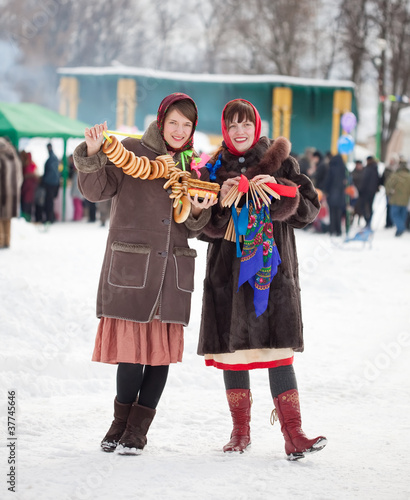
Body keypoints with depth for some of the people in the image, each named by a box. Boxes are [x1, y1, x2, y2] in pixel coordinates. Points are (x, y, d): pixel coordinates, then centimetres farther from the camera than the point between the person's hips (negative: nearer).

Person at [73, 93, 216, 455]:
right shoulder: (130, 152, 1)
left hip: (173, 269, 4)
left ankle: (137, 429, 12)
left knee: (163, 348, 2)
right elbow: (96, 190, -8)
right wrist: (91, 154, -23)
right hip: (130, 266, -4)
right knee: (132, 345, -6)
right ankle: (121, 422, 14)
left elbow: (194, 228, 14)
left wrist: (198, 213, -8)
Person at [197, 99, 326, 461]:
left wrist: (279, 191, -14)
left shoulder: (281, 163, 7)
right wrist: (222, 201, -12)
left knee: (278, 349, -10)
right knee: (232, 348, 3)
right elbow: (204, 227, 5)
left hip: (273, 268, -2)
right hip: (228, 271, 2)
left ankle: (293, 435, -12)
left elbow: (310, 208, 2)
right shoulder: (214, 170, 9)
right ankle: (241, 431, 15)